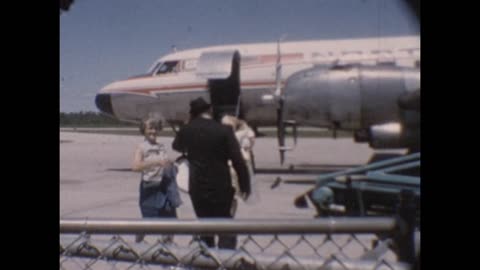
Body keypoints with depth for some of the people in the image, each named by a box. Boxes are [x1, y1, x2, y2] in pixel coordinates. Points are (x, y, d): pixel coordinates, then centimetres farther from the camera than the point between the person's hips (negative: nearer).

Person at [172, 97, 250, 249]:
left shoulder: (186, 130, 1)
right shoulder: (224, 131, -12)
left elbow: (176, 146, 23)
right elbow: (238, 161, -13)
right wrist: (245, 185, -4)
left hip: (197, 188, 3)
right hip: (221, 187, -3)